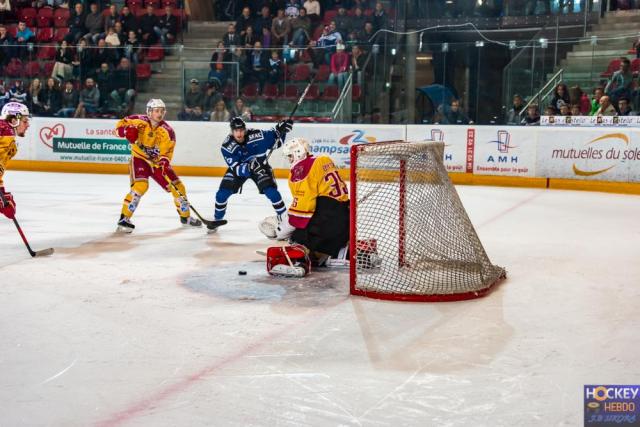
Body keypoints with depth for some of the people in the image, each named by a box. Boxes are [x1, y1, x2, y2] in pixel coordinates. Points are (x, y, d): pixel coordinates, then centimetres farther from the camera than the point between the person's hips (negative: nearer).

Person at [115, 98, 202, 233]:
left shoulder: (167, 131, -12)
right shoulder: (140, 121, -16)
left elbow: (166, 152, -15)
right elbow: (121, 124, -6)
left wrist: (164, 162, -38)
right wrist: (127, 130, -29)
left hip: (157, 161, 4)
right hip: (139, 158, -3)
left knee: (177, 186, 2)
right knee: (140, 185, -28)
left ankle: (185, 217, 24)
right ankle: (124, 219, -20)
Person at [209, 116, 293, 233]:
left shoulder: (255, 135, -27)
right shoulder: (227, 146, -26)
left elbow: (276, 141, -11)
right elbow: (237, 169, -31)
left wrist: (280, 130, -31)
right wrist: (249, 167, -49)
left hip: (260, 165, -1)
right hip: (238, 167, 1)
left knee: (271, 191, -19)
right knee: (222, 193, -9)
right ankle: (217, 220, 16)